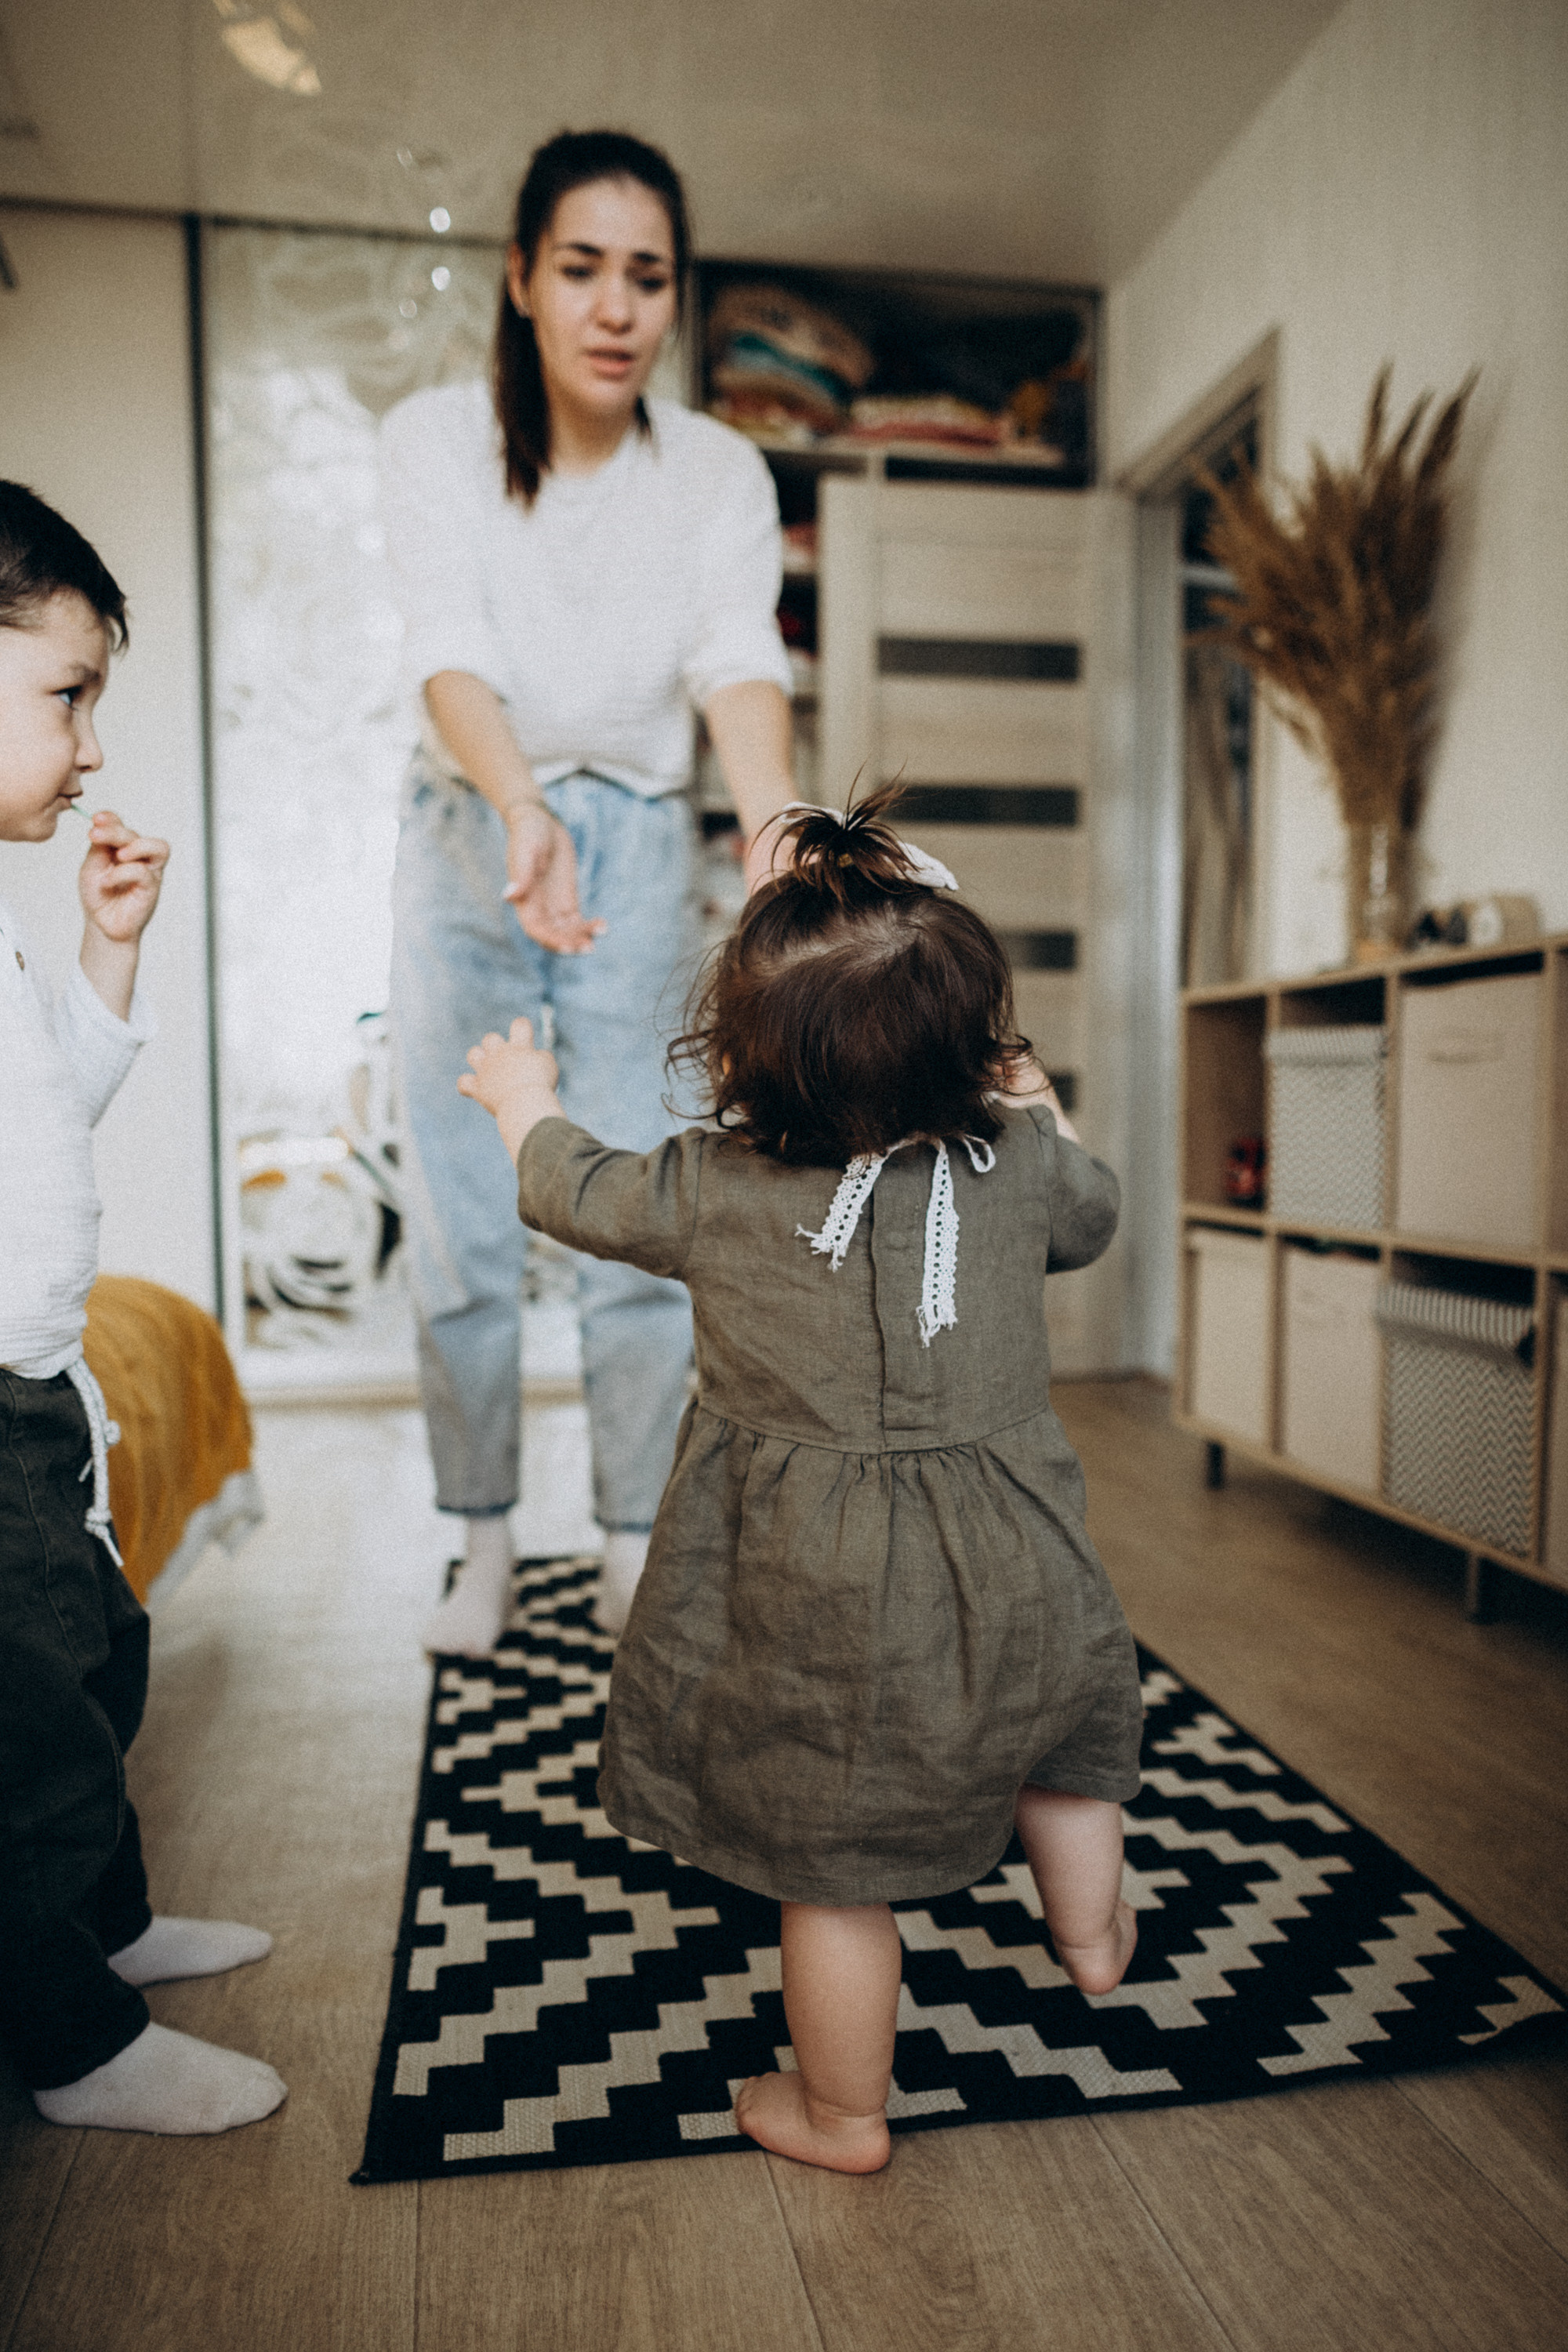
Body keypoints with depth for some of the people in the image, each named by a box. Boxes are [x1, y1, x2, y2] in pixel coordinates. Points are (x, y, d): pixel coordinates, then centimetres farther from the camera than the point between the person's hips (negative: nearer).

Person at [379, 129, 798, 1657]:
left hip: (640, 845, 1)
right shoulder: (436, 439, -7)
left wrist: (772, 833, -39)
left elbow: (739, 662, -18)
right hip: (467, 839, 0)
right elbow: (449, 652, -22)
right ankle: (483, 1545, 16)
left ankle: (636, 1549, 11)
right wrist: (526, 813, -42)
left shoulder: (719, 473, -3)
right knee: (460, 1231, 0)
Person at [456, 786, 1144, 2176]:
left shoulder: (714, 1187, -14)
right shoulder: (1020, 1158, -9)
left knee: (835, 1864, 13)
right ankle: (1093, 1938, 53)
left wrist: (527, 1107, 26)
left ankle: (843, 2114, 33)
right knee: (1061, 1721, 32)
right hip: (1007, 1569, 3)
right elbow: (1089, 1218, 14)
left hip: (818, 1601, -2)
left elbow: (584, 1195, 6)